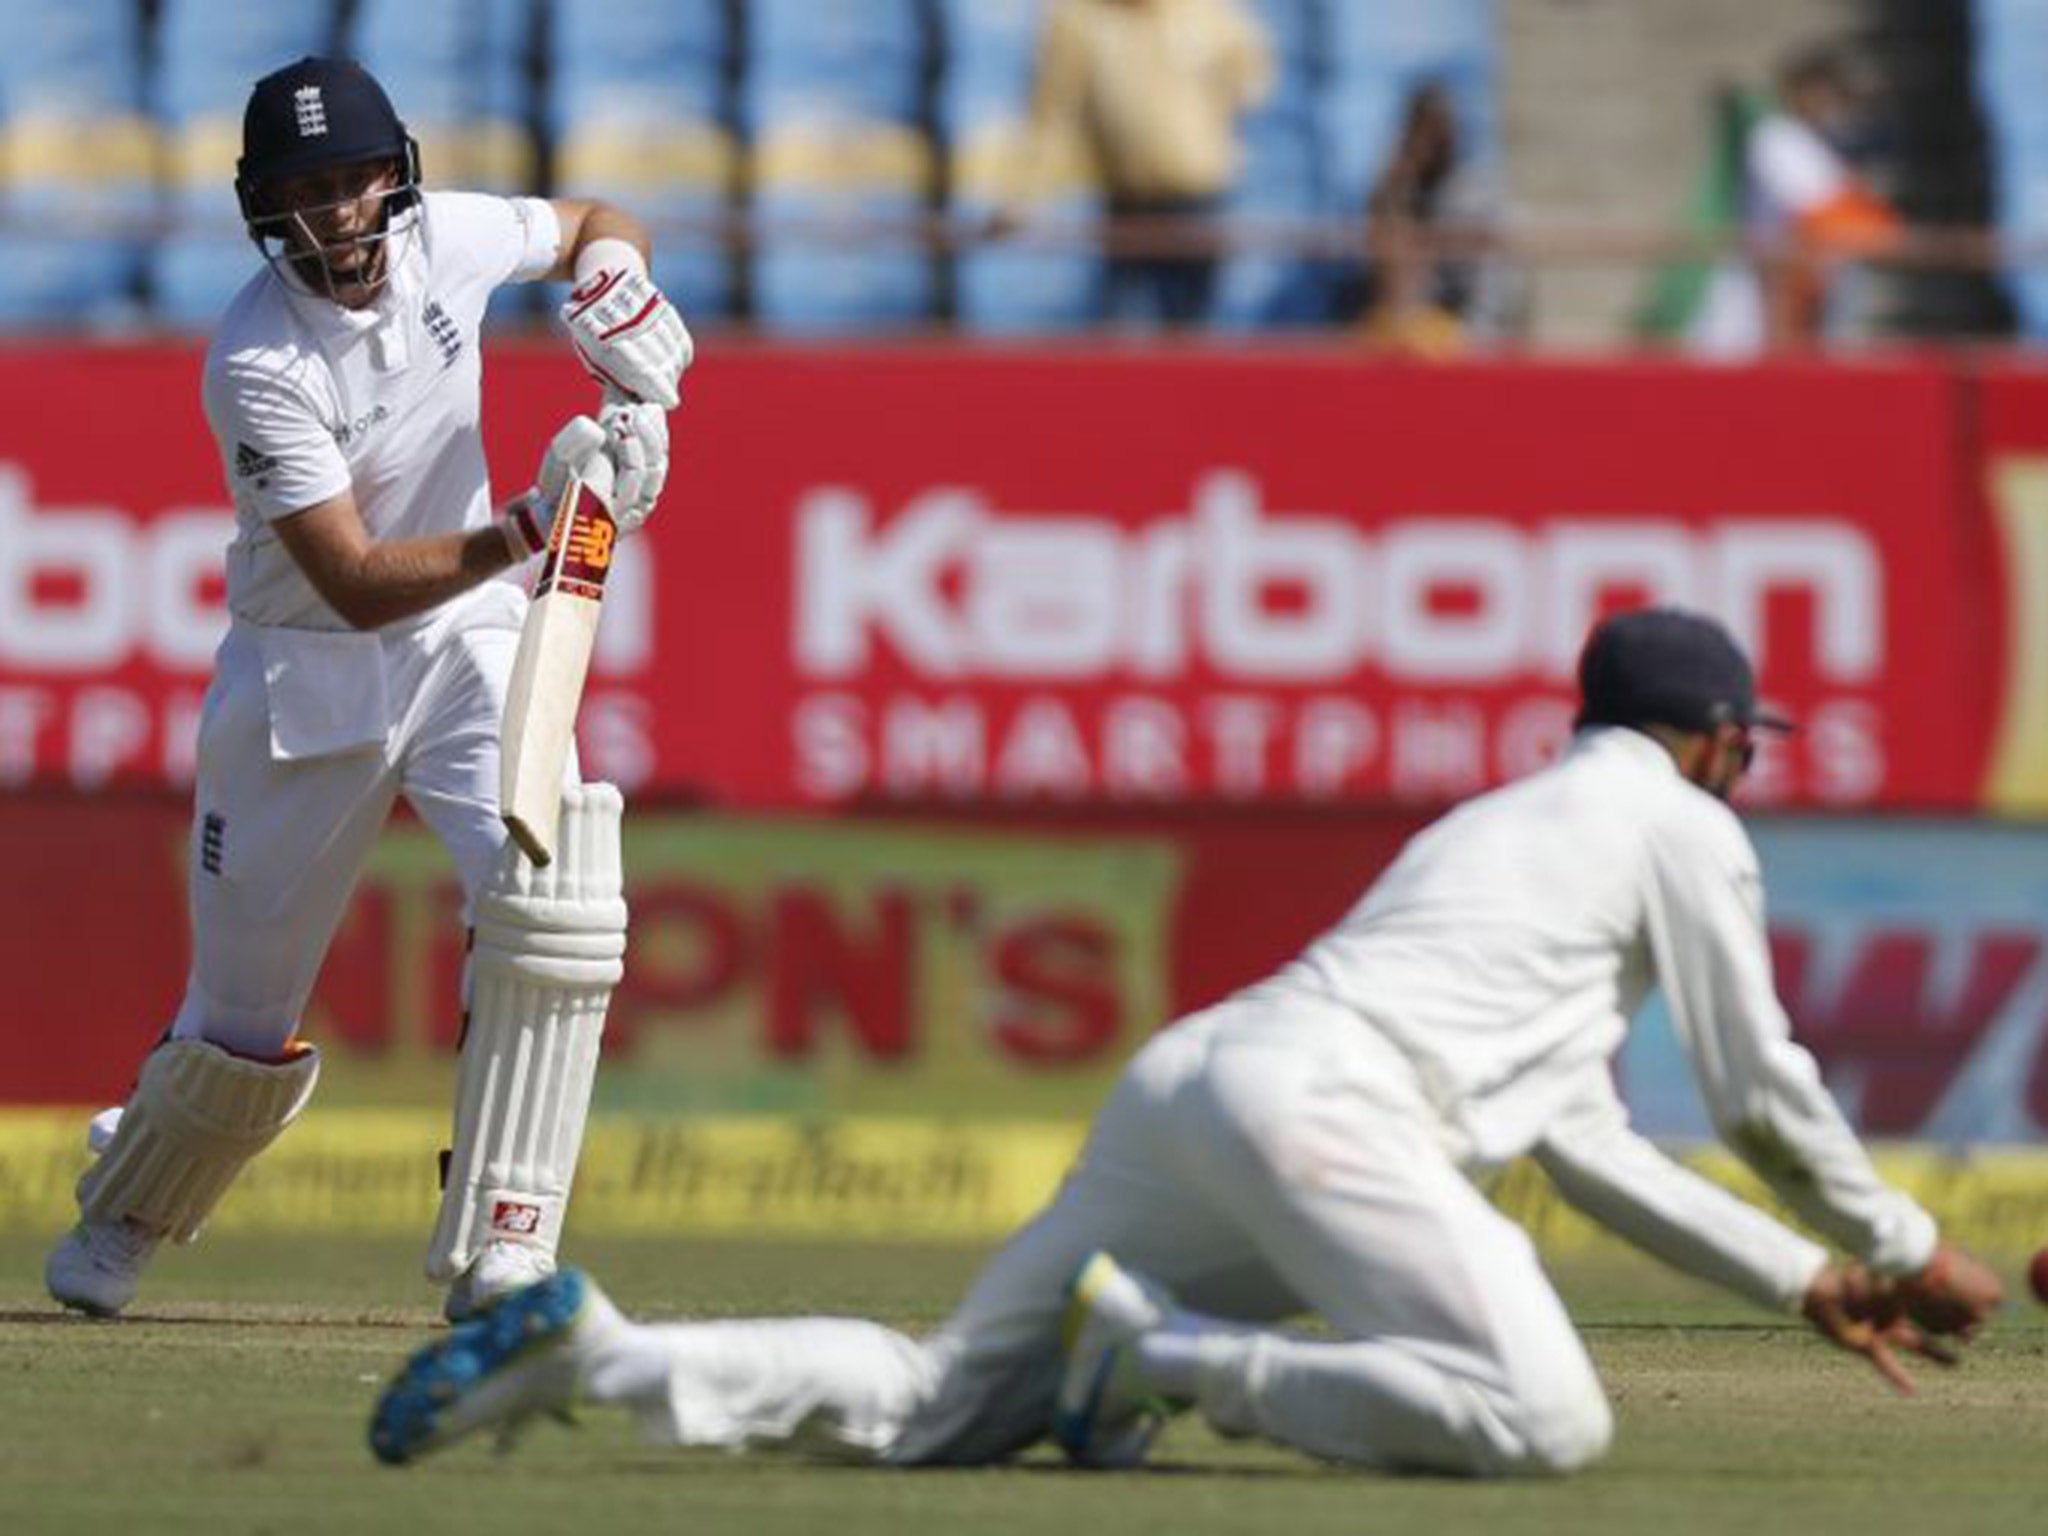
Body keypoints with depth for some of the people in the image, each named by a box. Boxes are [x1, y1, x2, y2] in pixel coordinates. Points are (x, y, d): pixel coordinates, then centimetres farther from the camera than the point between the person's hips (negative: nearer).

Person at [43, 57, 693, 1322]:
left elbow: (598, 225, 13)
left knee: (551, 888, -24)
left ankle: (500, 1253, -19)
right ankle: (120, 1221, 37)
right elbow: (358, 585, -29)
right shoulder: (258, 364, -24)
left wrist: (617, 292, -10)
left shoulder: (446, 238, -9)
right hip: (304, 677, -3)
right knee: (246, 1027, 5)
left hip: (469, 644, 3)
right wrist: (529, 528, -39)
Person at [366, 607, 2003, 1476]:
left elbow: (1587, 1147, 39)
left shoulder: (1502, 820, 38)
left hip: (1187, 1083, 9)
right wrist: (1899, 1247, 28)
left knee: (937, 1404, 8)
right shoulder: (1682, 828, 13)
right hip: (1326, 1098, -9)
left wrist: (1802, 1283, 40)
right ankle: (1173, 1359, -21)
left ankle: (596, 1346, -8)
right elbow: (1763, 1095, 13)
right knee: (1544, 1419, -23)